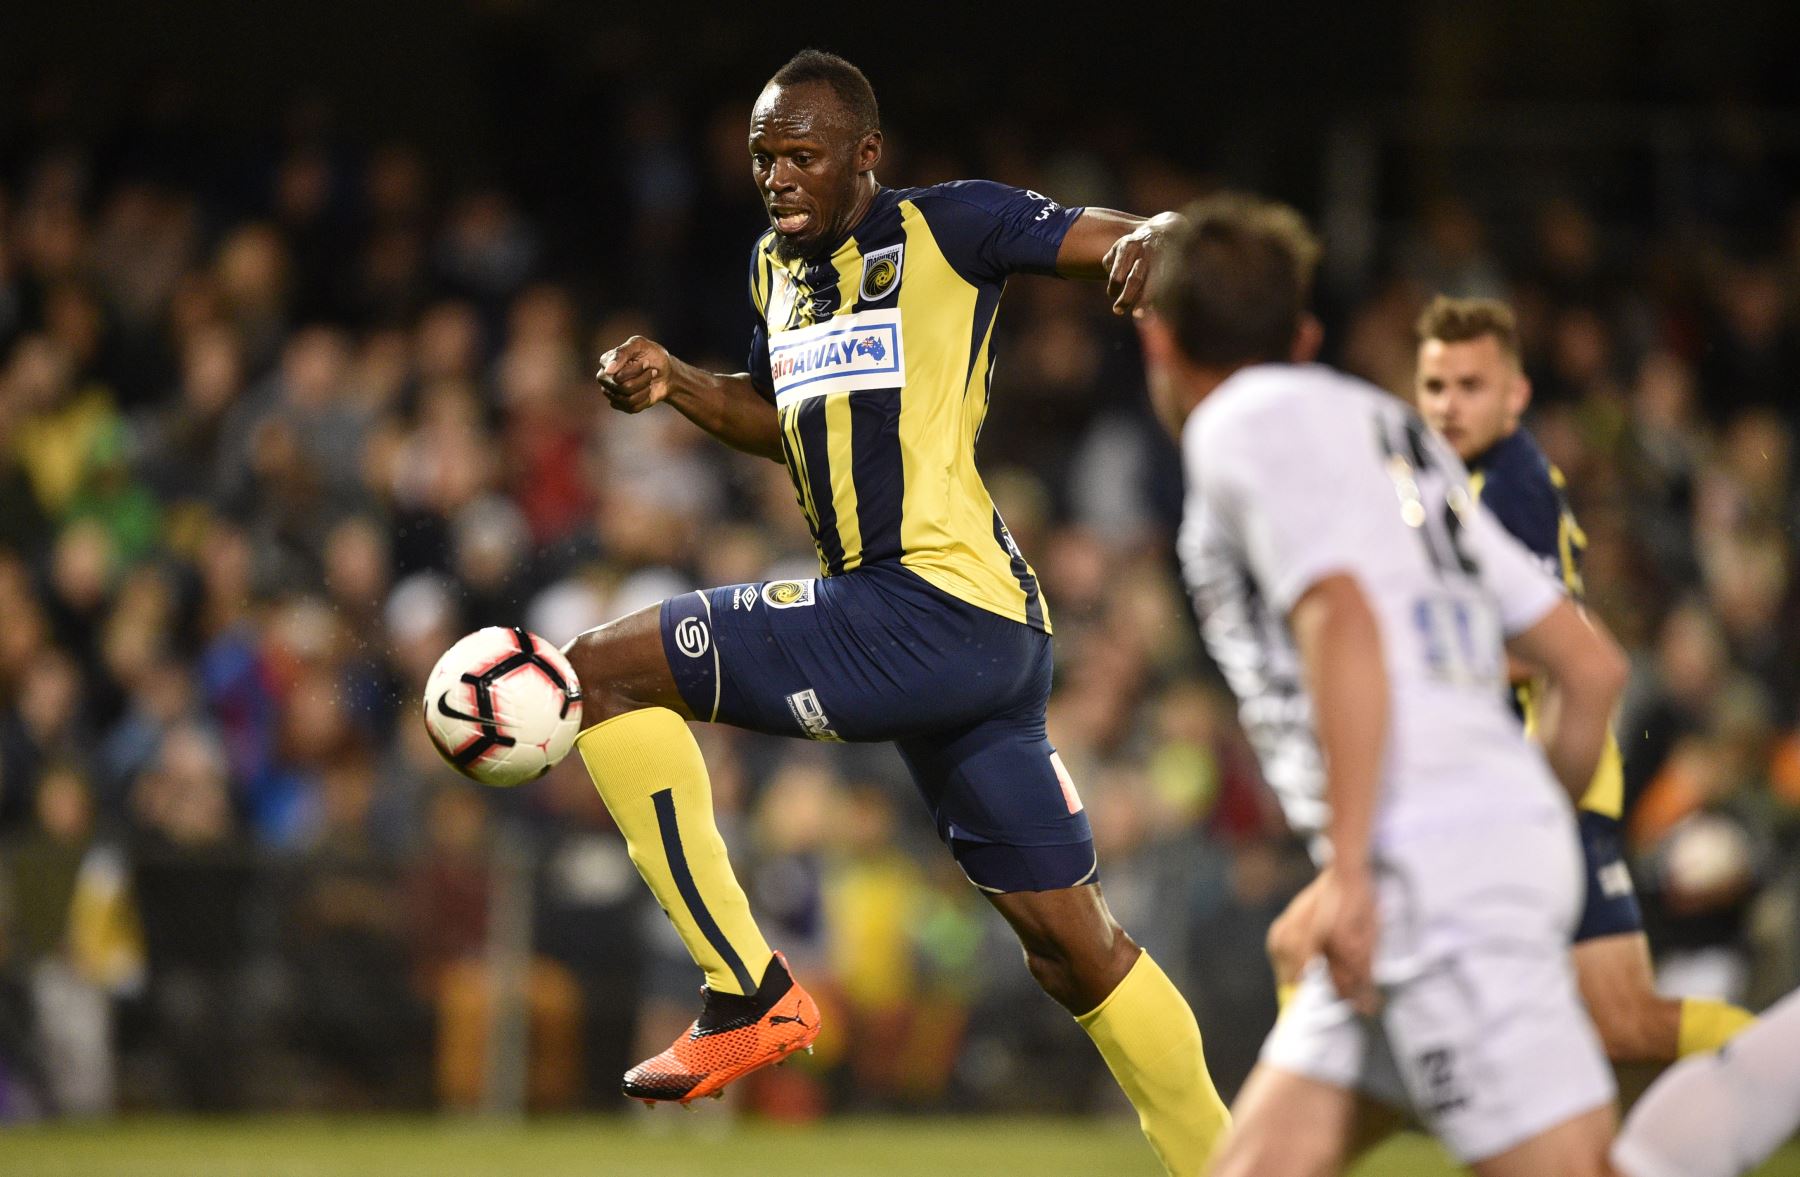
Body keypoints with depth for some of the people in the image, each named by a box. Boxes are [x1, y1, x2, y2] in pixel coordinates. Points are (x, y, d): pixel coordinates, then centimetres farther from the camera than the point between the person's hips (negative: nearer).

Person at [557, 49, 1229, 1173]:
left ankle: (749, 995, -9)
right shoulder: (775, 266, 18)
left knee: (606, 668, -11)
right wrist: (677, 384, 16)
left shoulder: (945, 229, -5)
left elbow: (1165, 236, -6)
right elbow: (783, 419, 34)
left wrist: (1150, 242, -29)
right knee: (1068, 938, 12)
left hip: (938, 607, -9)